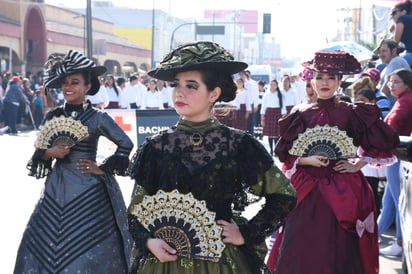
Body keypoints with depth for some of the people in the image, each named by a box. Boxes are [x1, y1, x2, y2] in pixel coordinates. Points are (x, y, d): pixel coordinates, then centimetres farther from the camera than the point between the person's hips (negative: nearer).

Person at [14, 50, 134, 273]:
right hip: (57, 188, 4)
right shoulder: (53, 116, 4)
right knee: (44, 243, 6)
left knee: (86, 247, 4)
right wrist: (50, 153, -11)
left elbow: (126, 144, -3)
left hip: (87, 190, -4)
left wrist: (104, 169, -5)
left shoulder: (98, 118, -7)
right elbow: (39, 152, 9)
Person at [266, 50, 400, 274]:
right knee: (300, 253, 2)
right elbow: (285, 155, 7)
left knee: (339, 253, 0)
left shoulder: (352, 113, 0)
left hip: (342, 193, -1)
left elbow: (385, 144, 4)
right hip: (306, 192, 2)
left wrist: (358, 165, -2)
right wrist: (307, 161, -10)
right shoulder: (301, 115, 4)